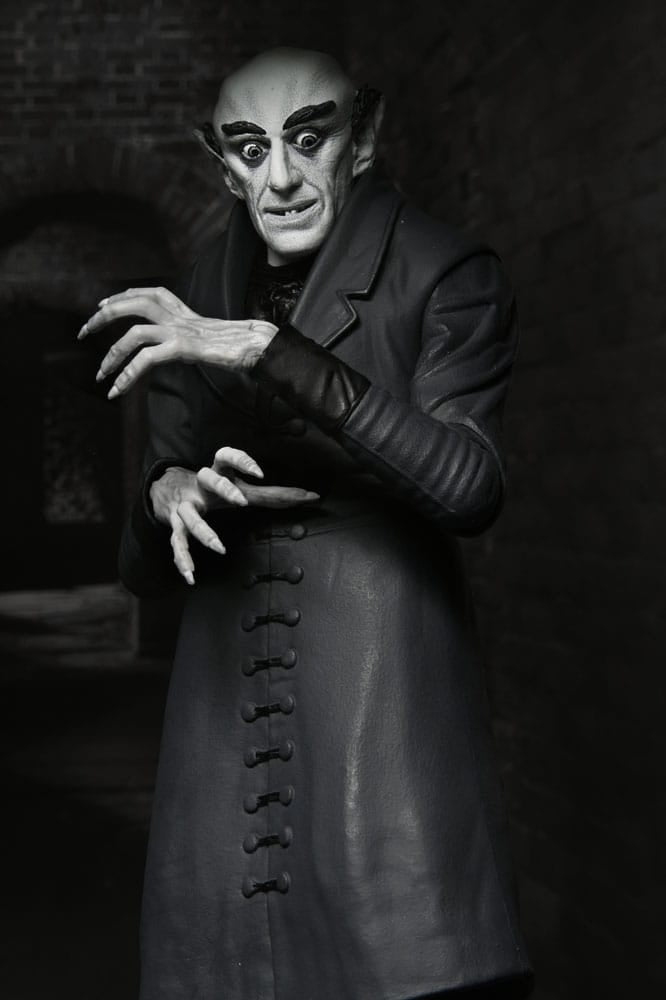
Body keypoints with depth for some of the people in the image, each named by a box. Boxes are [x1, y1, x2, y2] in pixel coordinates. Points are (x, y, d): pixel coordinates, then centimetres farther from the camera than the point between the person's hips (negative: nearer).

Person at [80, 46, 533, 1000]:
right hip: (230, 705, 4)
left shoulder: (445, 276, -1)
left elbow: (470, 487, -18)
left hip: (383, 697, -4)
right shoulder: (190, 310, 12)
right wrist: (170, 494, -9)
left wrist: (271, 351, -21)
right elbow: (144, 565, 15)